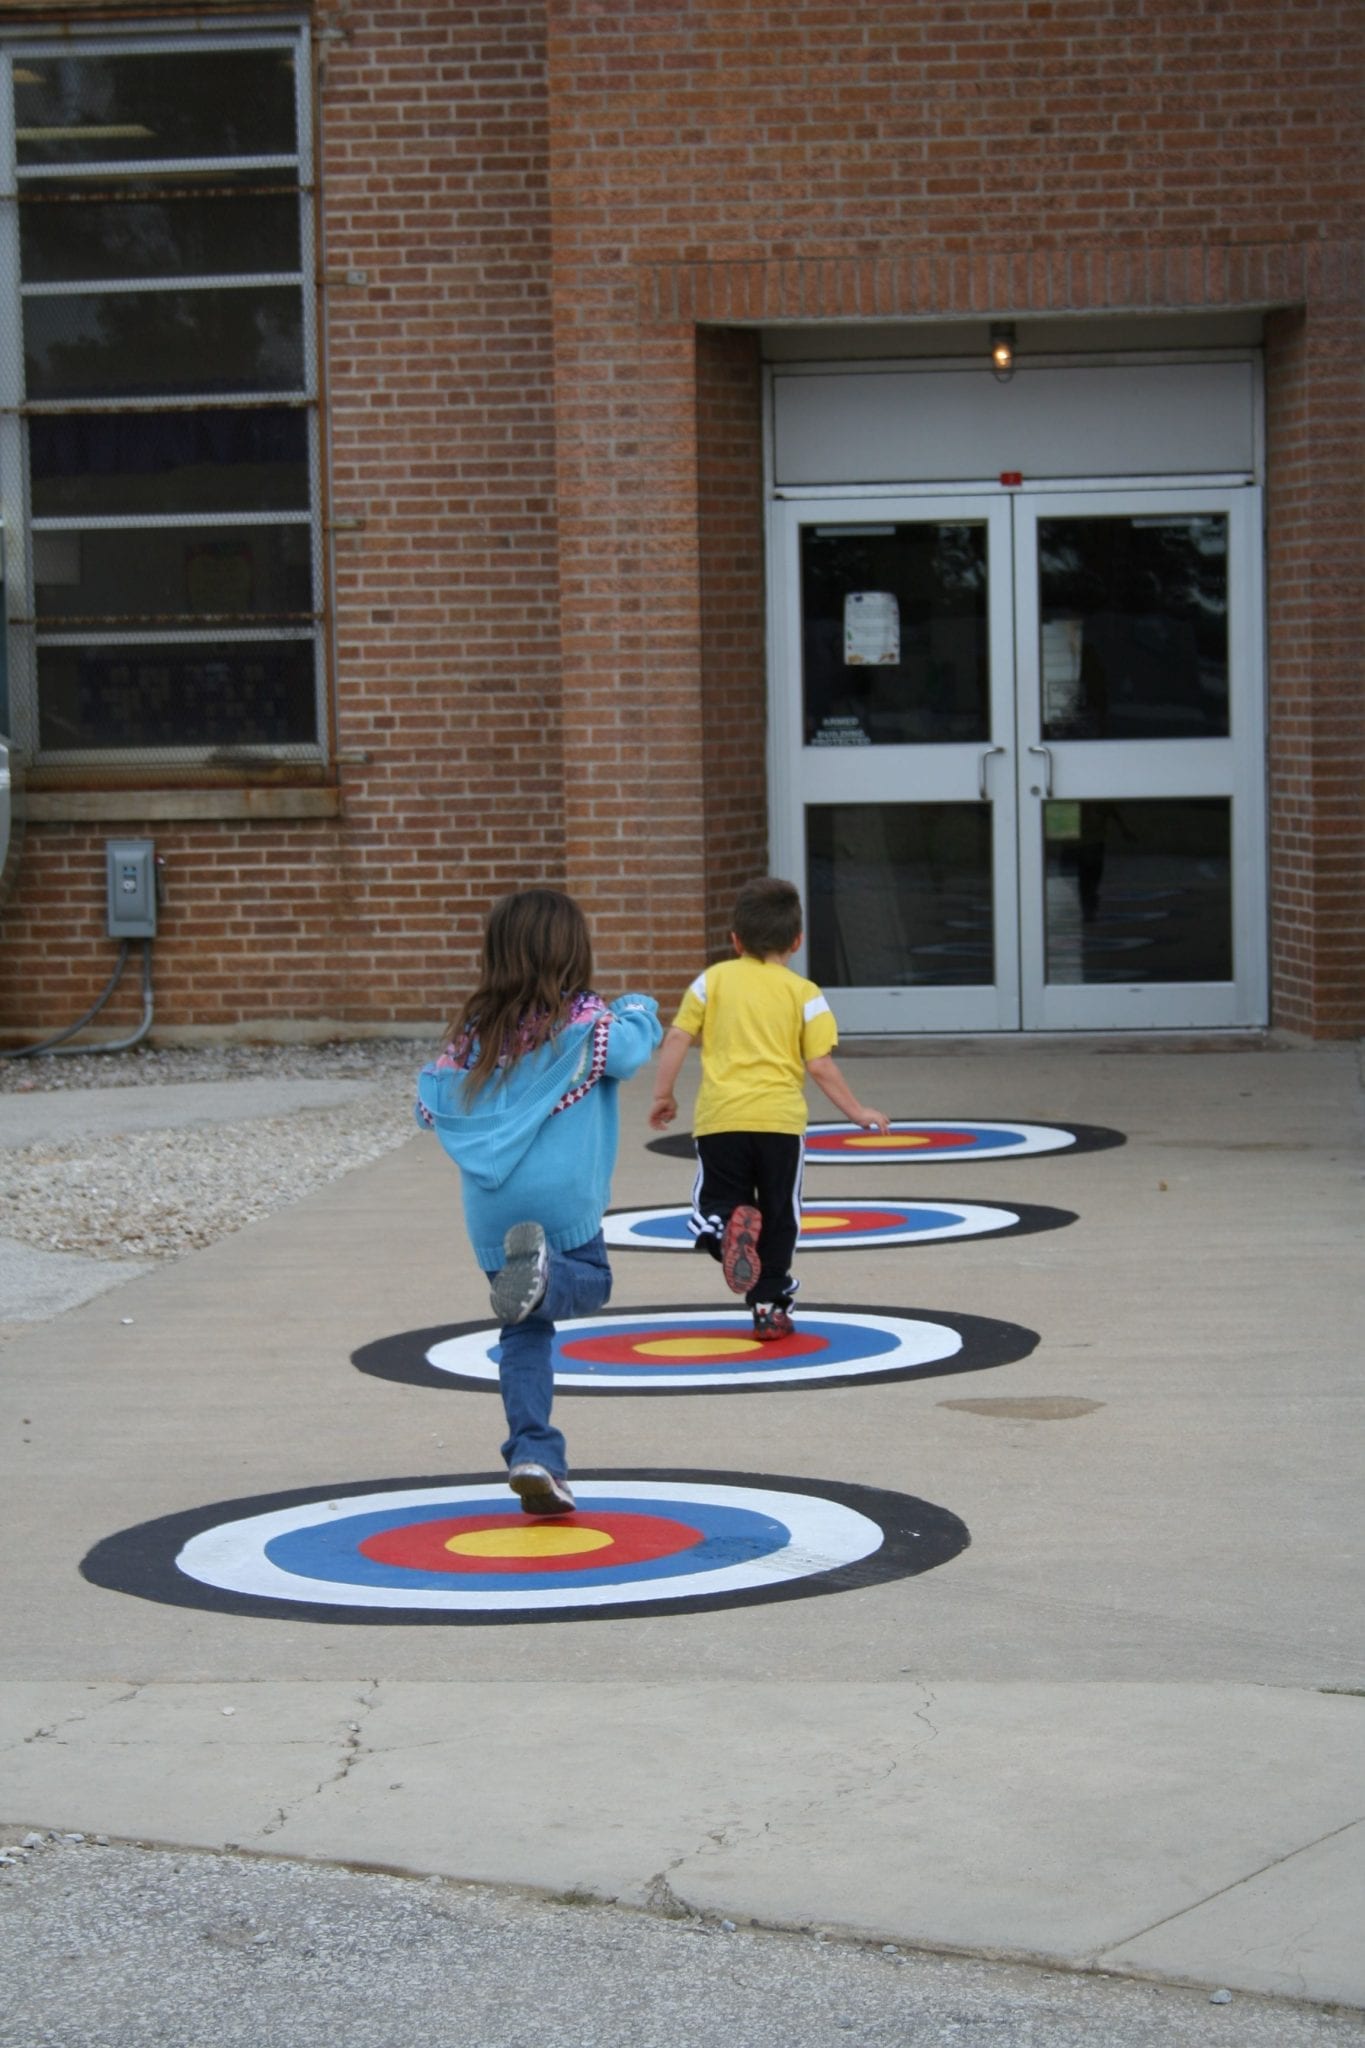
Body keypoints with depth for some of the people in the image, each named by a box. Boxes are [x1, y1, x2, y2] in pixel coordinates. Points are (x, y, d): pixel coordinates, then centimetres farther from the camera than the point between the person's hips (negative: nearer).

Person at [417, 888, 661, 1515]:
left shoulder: (476, 1032, 4)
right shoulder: (583, 1021, -6)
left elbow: (431, 1105, 6)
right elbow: (628, 1050, -18)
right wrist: (639, 1010, 4)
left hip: (491, 1206, 4)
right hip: (562, 1199, -4)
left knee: (525, 1333, 13)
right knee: (590, 1280, 20)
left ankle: (533, 1452, 2)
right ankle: (542, 1274, -16)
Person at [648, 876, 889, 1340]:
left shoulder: (714, 980, 7)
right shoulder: (803, 994, 4)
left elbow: (677, 1037, 2)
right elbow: (819, 1065, -1)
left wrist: (663, 1094, 13)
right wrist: (858, 1112, 10)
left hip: (720, 1118, 0)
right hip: (780, 1119, 0)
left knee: (716, 1201, 10)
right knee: (778, 1218, 13)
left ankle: (727, 1224, -24)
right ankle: (770, 1305, 14)